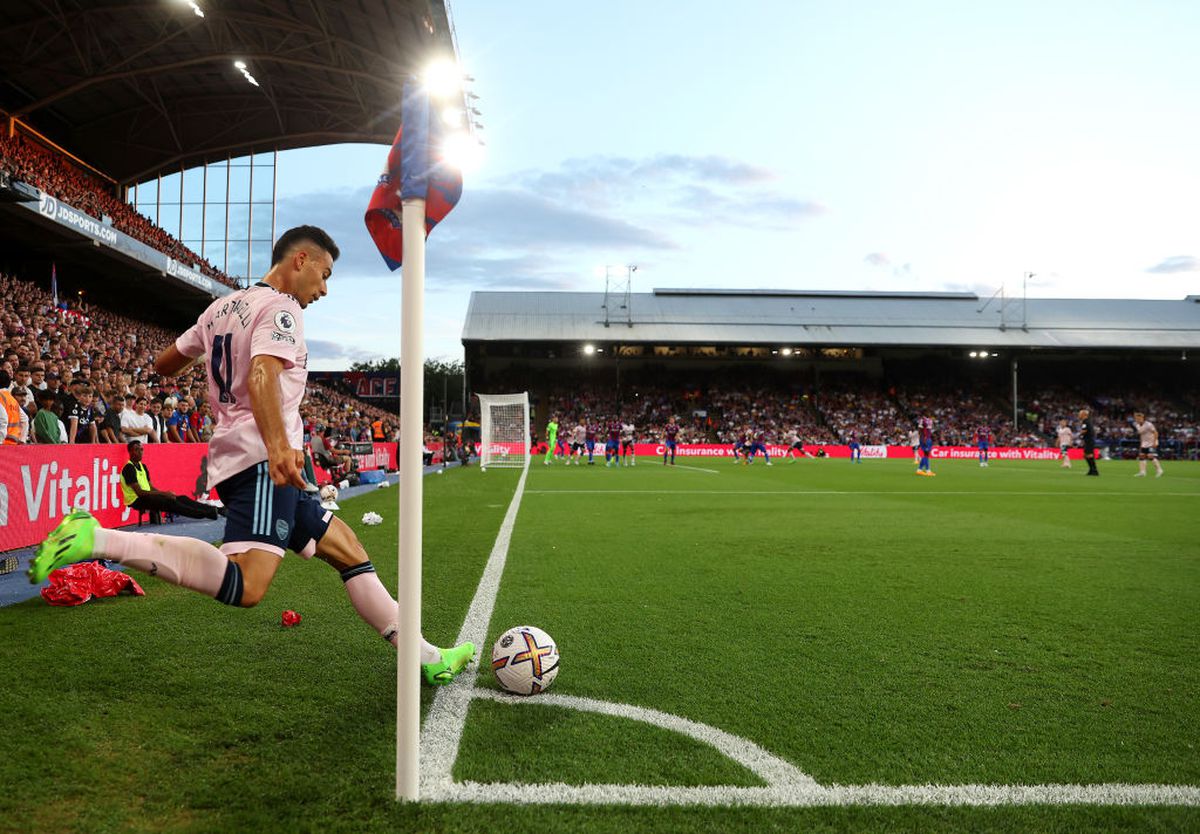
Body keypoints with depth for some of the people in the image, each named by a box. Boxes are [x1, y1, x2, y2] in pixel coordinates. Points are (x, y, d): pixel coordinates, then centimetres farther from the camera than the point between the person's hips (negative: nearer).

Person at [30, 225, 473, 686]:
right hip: (262, 458, -11)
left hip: (237, 458, 11)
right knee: (244, 586, -27)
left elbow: (164, 363, 29)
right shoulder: (282, 308, -5)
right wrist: (278, 446, -39)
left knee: (347, 551, 12)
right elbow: (262, 375, -25)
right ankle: (96, 539, -23)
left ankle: (426, 657, 15)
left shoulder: (223, 306, 21)